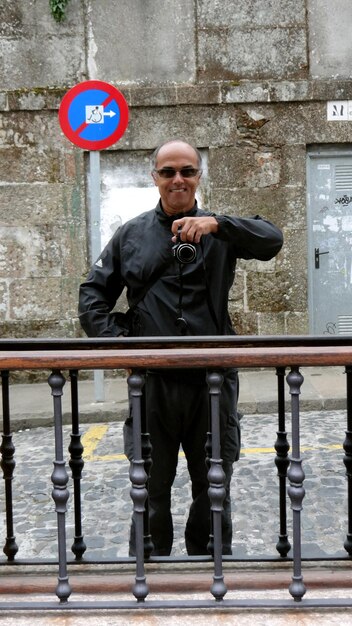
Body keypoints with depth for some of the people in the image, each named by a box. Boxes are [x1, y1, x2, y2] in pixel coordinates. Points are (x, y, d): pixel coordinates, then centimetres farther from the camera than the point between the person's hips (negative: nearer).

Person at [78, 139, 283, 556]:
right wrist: (114, 338, -7)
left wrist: (216, 224, -26)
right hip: (152, 381, 0)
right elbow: (93, 293, 8)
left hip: (212, 380, 0)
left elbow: (272, 241, -12)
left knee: (213, 487, 13)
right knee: (152, 487, 10)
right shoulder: (132, 235, 9)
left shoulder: (220, 232, 6)